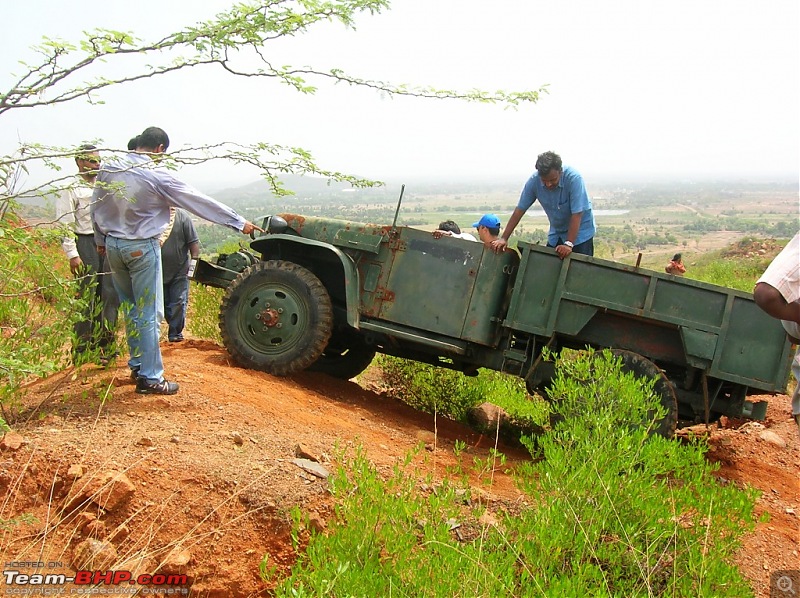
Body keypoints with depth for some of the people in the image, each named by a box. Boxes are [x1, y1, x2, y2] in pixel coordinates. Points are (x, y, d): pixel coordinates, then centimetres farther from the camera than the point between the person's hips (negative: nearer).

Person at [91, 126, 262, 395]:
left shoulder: (109, 167, 1)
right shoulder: (158, 175, -15)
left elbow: (96, 206, 11)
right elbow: (200, 202, -12)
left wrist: (101, 239, 26)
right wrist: (239, 223, -7)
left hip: (113, 244, 6)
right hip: (141, 249, -6)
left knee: (130, 308, 19)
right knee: (148, 314, 1)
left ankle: (137, 364, 28)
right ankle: (150, 378, 5)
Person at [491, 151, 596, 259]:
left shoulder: (573, 178, -28)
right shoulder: (534, 181, -18)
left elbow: (577, 214, -29)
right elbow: (520, 210, -11)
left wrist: (568, 244, -32)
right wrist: (504, 238, -13)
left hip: (580, 231, -4)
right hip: (556, 232, 4)